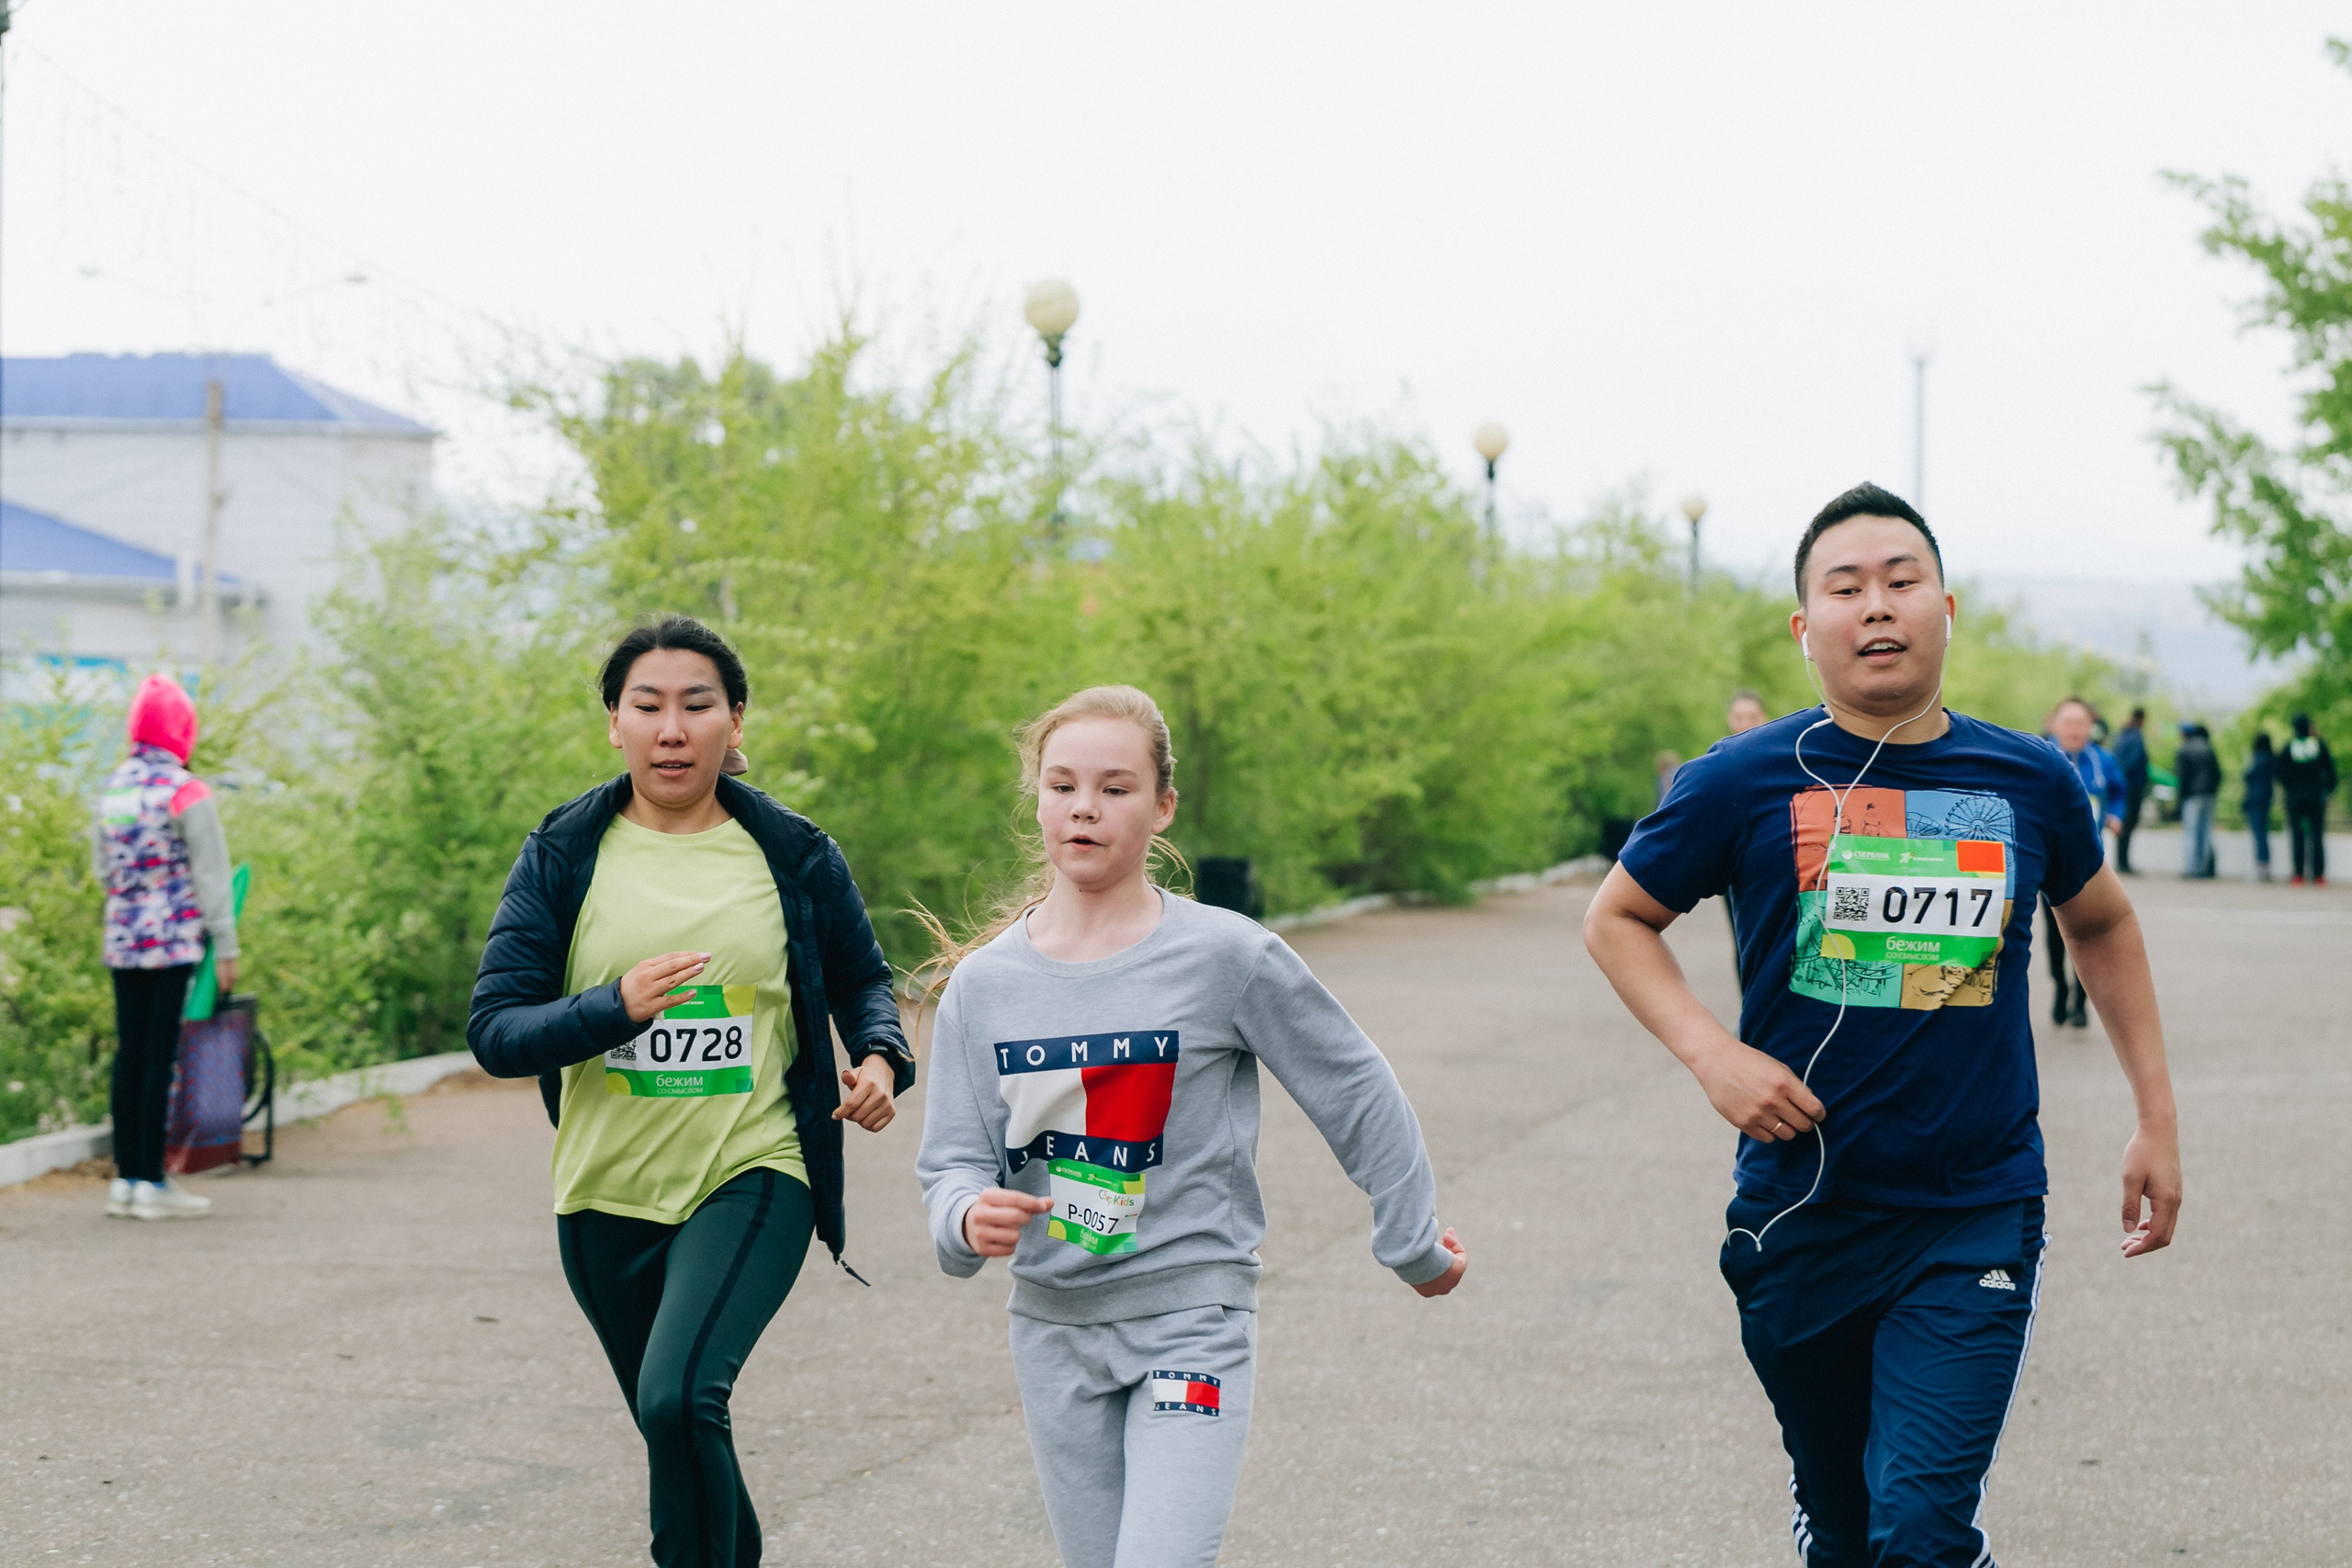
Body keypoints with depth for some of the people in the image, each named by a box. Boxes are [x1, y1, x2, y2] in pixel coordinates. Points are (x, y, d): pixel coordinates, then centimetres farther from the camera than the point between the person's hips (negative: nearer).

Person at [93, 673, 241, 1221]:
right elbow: (211, 876, -10)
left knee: (129, 1054, 10)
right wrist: (226, 948, -6)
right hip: (175, 941, -6)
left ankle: (126, 1179, 13)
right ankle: (150, 1184, -4)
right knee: (160, 1056, -5)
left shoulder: (112, 787, 9)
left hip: (121, 939, 6)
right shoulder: (186, 793, -11)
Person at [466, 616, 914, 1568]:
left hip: (755, 1176, -3)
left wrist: (880, 1056, -5)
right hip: (607, 1195, 3)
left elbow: (861, 977, 17)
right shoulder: (562, 856, -1)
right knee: (678, 1433, 16)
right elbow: (495, 1031, -6)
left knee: (681, 1397, -26)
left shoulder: (794, 855, 0)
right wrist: (616, 1008, -24)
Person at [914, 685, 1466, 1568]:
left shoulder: (1227, 957, -9)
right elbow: (952, 1159, 1)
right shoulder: (984, 983, 0)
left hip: (1191, 1317, -4)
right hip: (1052, 1325, 4)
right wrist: (969, 1218, -22)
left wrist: (1415, 1244, 8)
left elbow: (1354, 1093, 1)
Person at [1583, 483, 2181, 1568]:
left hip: (1976, 1222, 0)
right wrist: (1711, 1053, -9)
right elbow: (1617, 920, 7)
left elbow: (2101, 923, 20)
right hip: (1801, 1221, 1)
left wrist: (2158, 1119, 17)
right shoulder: (1746, 784, -5)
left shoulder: (2029, 782, 1)